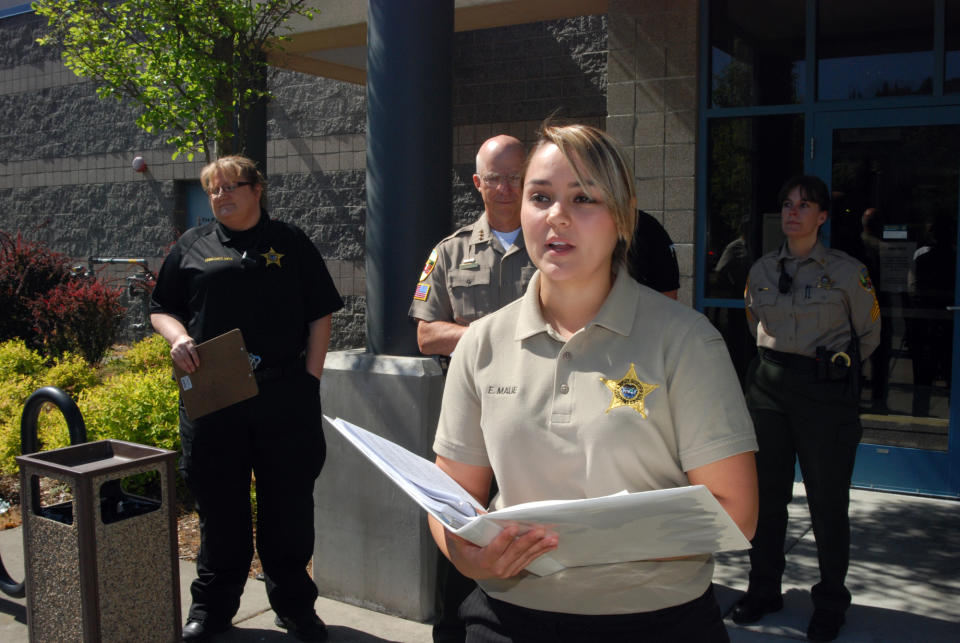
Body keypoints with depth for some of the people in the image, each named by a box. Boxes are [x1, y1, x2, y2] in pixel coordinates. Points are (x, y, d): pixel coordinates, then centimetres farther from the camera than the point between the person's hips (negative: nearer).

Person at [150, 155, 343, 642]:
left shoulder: (291, 244, 9)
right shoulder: (192, 246, 12)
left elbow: (320, 316, 8)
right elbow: (161, 308, 16)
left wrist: (310, 378, -1)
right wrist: (178, 337, -6)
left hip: (285, 396, -1)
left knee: (289, 504, 6)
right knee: (219, 506, 9)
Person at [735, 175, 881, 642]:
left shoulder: (846, 271, -5)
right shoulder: (762, 270, 7)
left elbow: (869, 333, 7)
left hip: (826, 392, -4)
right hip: (769, 385, 4)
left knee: (827, 499, 3)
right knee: (766, 492, 10)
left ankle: (830, 603, 21)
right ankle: (763, 590, 27)